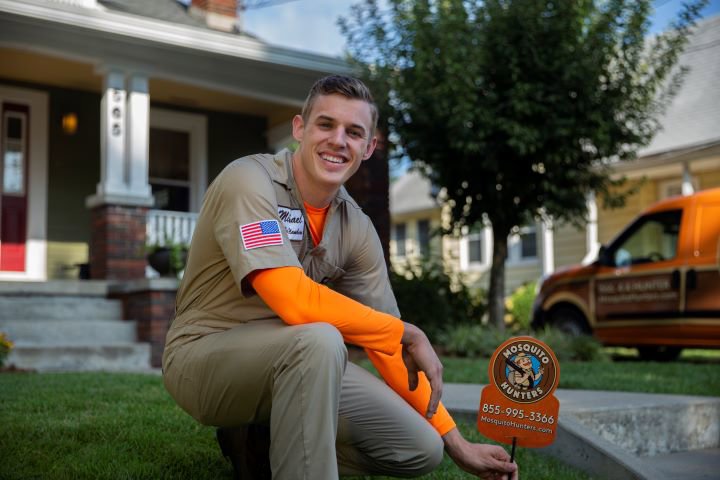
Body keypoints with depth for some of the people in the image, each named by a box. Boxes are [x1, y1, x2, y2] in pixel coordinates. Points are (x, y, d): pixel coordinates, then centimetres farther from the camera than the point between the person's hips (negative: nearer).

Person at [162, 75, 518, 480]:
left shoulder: (357, 229, -1)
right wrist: (408, 334, -19)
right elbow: (293, 301, -31)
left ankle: (262, 438, 11)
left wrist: (455, 443, 1)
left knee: (421, 447, -2)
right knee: (320, 340, -36)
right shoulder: (250, 181, -20)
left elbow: (387, 341, 3)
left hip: (291, 361, 7)